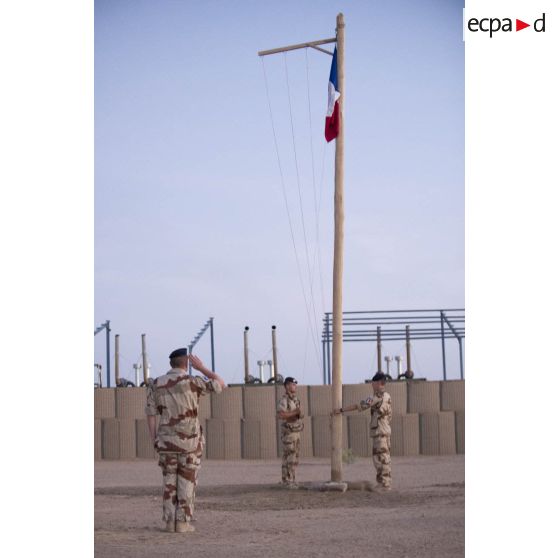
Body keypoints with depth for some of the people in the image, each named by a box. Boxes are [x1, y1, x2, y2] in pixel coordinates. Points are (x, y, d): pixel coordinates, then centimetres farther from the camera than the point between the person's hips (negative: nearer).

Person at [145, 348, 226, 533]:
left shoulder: (156, 384, 0)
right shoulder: (192, 382, -11)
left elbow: (150, 414, 1)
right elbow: (221, 384, 1)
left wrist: (154, 441, 9)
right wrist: (201, 367, 6)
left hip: (167, 441, 3)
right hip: (190, 441, -3)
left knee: (170, 482, 9)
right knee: (187, 482, 3)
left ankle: (171, 522, 6)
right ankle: (183, 522, 0)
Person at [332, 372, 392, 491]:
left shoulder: (379, 396, -16)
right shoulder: (387, 396, 15)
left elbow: (360, 405, -18)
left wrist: (341, 410, -14)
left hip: (380, 432, -10)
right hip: (385, 431, 10)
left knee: (381, 458, -7)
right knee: (384, 458, 10)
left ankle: (384, 484, -7)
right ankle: (385, 483, 12)